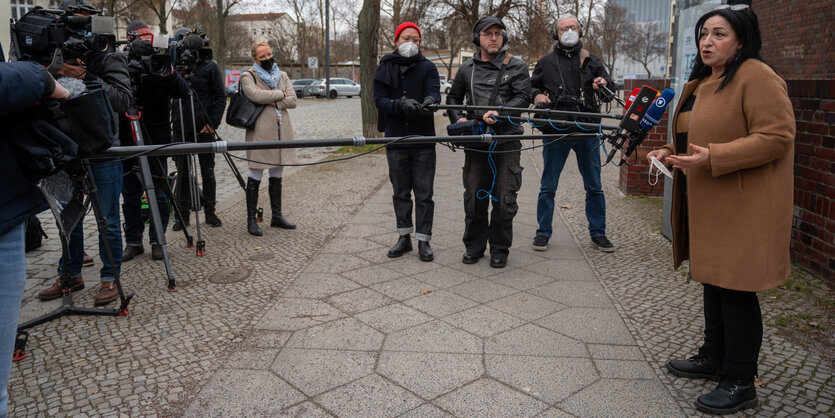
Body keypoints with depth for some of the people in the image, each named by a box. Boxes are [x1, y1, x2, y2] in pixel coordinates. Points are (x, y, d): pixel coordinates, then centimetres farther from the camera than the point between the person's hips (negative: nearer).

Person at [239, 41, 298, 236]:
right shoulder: (248, 76, 1)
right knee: (255, 176, -3)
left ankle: (277, 216, 21)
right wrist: (280, 94, -6)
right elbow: (256, 96, -19)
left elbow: (292, 101, 3)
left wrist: (270, 100, -10)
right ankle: (251, 220, 5)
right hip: (261, 131, -5)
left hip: (281, 130, 5)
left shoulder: (282, 75, 16)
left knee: (277, 176, 12)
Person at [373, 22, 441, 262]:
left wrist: (429, 101, -35)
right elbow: (380, 100, -4)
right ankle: (404, 237, 23)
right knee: (400, 192, 11)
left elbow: (434, 92, -11)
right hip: (395, 138, 2)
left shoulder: (428, 68, 5)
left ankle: (423, 240, 10)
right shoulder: (385, 69, 7)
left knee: (424, 193, 1)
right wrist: (401, 105, -23)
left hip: (423, 138, -1)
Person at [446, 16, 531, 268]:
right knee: (474, 198, 8)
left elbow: (523, 98, -5)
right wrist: (457, 119, 4)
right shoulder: (467, 68, 13)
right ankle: (474, 246, 22)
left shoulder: (516, 67, 5)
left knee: (504, 199, 2)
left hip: (506, 142, -2)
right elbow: (453, 98, 24)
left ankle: (499, 250, 16)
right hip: (475, 142, 3)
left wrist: (499, 113, -21)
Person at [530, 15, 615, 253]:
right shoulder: (546, 62, 12)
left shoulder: (591, 61, 14)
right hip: (555, 132, -1)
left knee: (594, 186, 6)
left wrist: (604, 84, -6)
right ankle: (543, 232, 15)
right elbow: (531, 86, 20)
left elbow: (610, 93, 17)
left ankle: (598, 233, 18)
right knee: (548, 187, 3)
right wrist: (537, 95, -3)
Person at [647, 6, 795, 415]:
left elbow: (776, 136, -21)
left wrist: (712, 157, -28)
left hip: (742, 208, -10)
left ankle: (740, 383, 11)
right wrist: (672, 151, 9)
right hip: (706, 204, 10)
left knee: (736, 290, -3)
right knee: (712, 280, 18)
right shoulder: (700, 83, 16)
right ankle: (713, 358, 34)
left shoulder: (757, 77, -13)